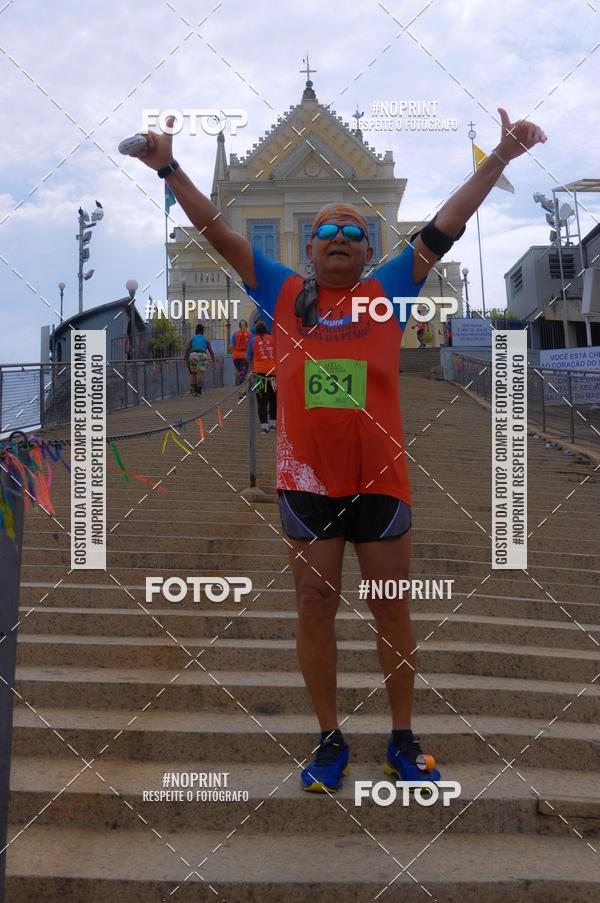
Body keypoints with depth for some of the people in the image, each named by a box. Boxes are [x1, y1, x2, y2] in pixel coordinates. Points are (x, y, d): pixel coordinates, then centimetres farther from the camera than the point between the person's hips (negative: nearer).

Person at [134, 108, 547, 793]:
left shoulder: (389, 290, 9)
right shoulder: (283, 293, 9)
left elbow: (448, 224, 6)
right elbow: (218, 231, 7)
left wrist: (501, 156, 3)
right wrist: (169, 170, 0)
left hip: (380, 478, 0)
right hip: (306, 480, 0)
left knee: (392, 610, 7)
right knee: (315, 607, 6)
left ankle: (403, 739, 22)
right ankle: (330, 741, 20)